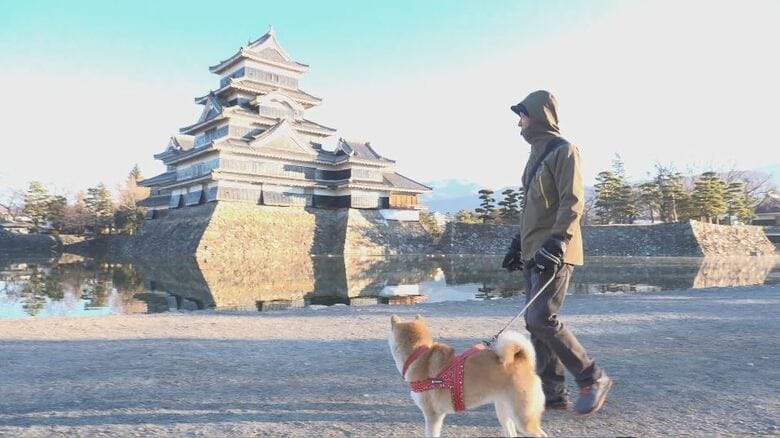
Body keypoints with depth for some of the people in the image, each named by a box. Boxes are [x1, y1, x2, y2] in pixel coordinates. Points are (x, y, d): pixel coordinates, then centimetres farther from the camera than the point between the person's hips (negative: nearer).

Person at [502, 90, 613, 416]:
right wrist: (519, 243, 21)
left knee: (542, 318, -13)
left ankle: (593, 379, 4)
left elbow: (573, 202, -16)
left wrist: (556, 243, -24)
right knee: (535, 321, 7)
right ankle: (552, 392, 15)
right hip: (533, 253, 9)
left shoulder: (563, 150, -7)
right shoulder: (537, 154, 20)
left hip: (554, 254, -9)